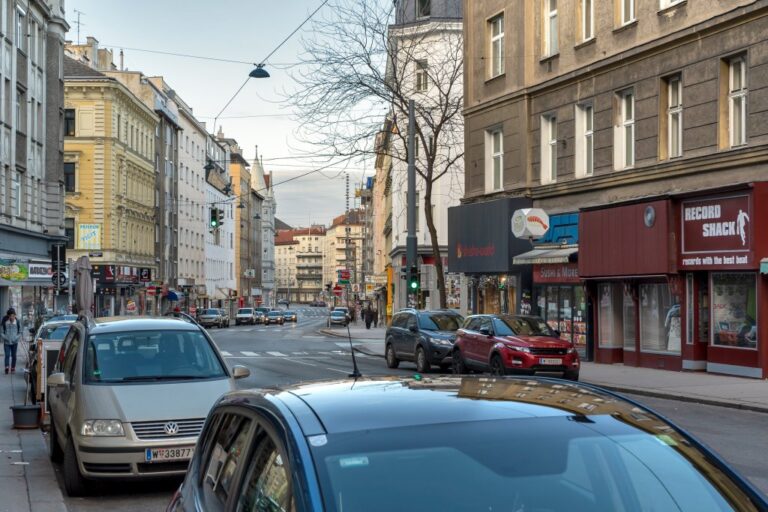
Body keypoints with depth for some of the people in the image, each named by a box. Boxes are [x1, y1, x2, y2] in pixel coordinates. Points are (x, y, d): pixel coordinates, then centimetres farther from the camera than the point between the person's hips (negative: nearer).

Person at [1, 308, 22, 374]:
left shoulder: (18, 322, -3)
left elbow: (20, 332, 5)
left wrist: (16, 338, -9)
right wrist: (5, 337, -12)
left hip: (14, 342, 1)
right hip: (6, 342, -1)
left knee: (13, 355, 6)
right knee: (7, 355, -12)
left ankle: (13, 368, 14)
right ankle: (7, 367, -22)